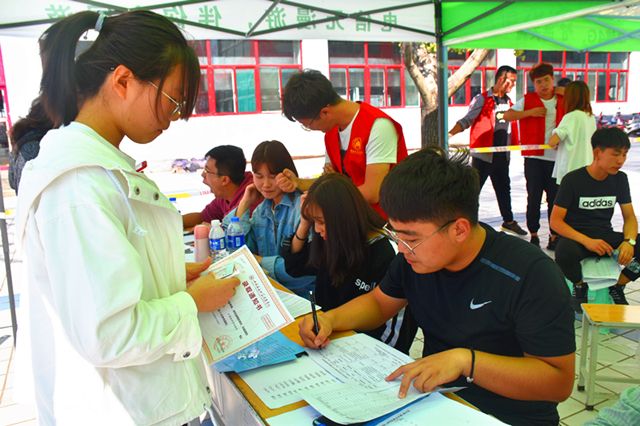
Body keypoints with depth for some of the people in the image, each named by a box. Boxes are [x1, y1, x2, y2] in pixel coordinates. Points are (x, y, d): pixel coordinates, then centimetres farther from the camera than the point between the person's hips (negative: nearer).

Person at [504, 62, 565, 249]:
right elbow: (507, 116, -6)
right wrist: (530, 112, -14)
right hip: (534, 157, -1)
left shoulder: (563, 101, 7)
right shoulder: (528, 100, 2)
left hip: (556, 157, 2)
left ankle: (555, 235, 16)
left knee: (555, 197, 5)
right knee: (534, 197, 5)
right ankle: (533, 234, 17)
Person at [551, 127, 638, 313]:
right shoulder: (573, 180, -11)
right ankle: (580, 285, -4)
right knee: (565, 253, -40)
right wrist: (587, 241, -29)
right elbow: (555, 221, -15)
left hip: (606, 236, 5)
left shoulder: (620, 179, 4)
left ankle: (617, 286, 6)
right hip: (576, 237, -5)